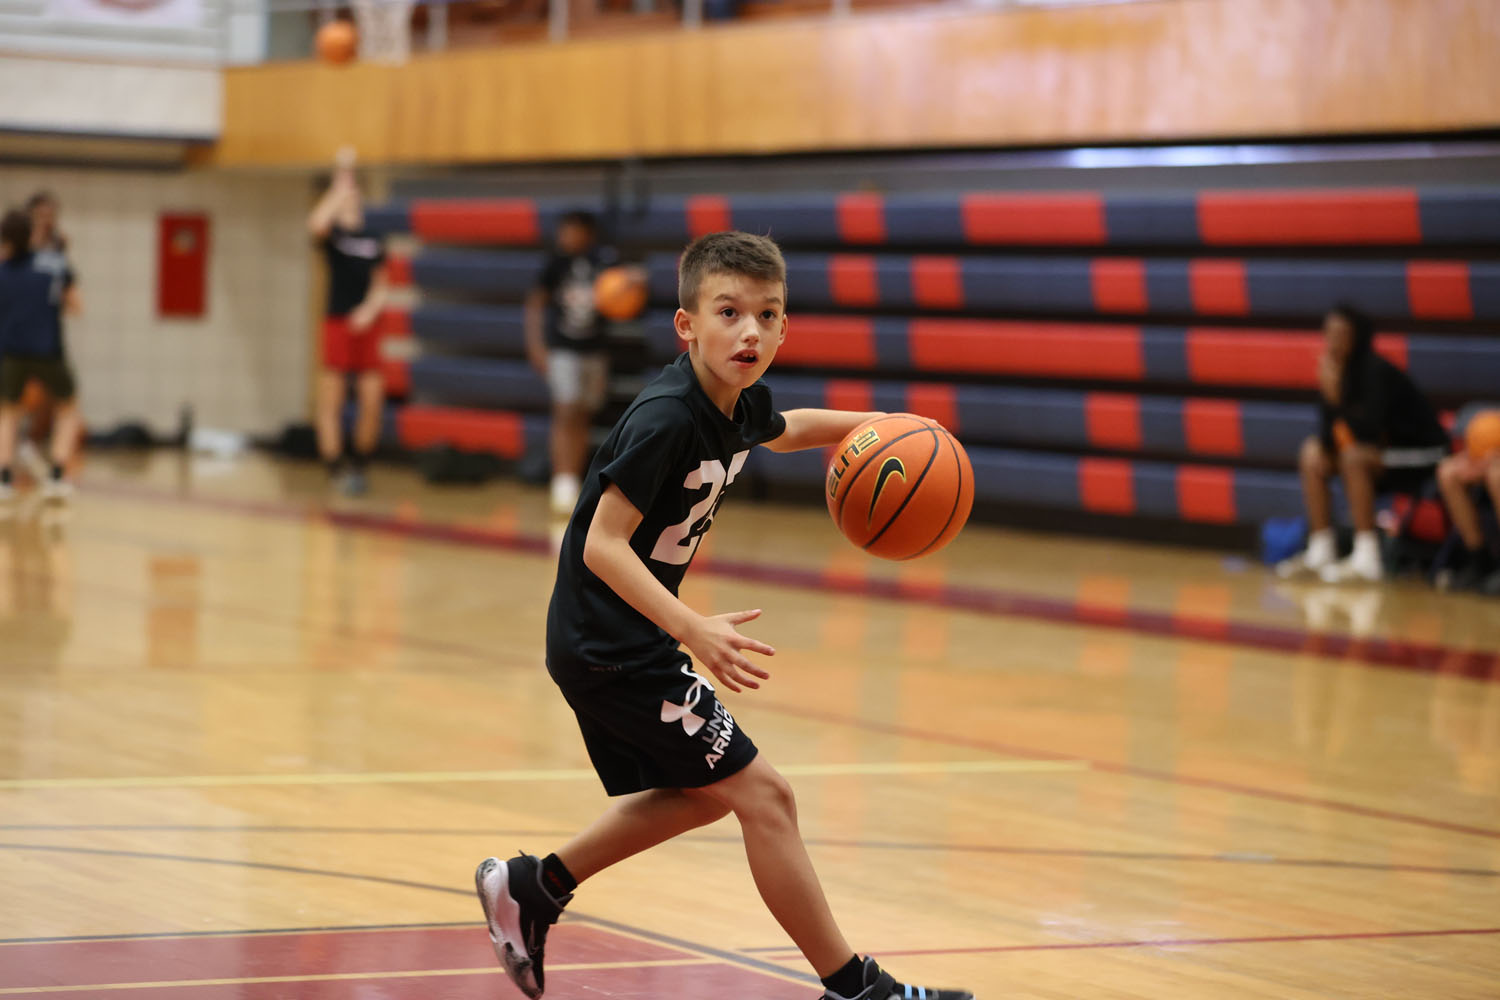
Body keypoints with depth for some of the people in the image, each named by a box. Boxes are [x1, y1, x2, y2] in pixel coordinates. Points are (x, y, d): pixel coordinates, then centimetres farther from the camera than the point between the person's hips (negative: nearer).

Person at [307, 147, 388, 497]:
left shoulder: (374, 241, 14)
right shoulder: (333, 233, 1)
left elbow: (380, 285, 14)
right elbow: (316, 225, -24)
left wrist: (370, 309, -6)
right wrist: (340, 187, -20)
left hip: (367, 324, 3)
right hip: (338, 323, -3)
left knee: (372, 401, -1)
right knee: (330, 402, -4)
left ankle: (359, 466, 15)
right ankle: (335, 469, 0)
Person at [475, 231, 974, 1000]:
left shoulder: (741, 403, 2)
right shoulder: (667, 419, -25)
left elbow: (784, 431, 27)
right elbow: (604, 546, -28)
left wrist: (867, 423, 11)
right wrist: (693, 631, -37)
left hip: (620, 644, 10)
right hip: (607, 644, -10)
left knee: (701, 794, 25)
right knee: (761, 793, -8)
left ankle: (532, 888, 33)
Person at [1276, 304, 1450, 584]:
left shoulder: (1377, 372, -24)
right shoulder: (1334, 371, -4)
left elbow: (1369, 433, -31)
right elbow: (1327, 438, -1)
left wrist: (1338, 399, -36)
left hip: (1423, 455, -8)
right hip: (1385, 453, 8)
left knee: (1354, 457, -31)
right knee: (1314, 454, -1)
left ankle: (1366, 560, -30)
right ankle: (1320, 552, -1)